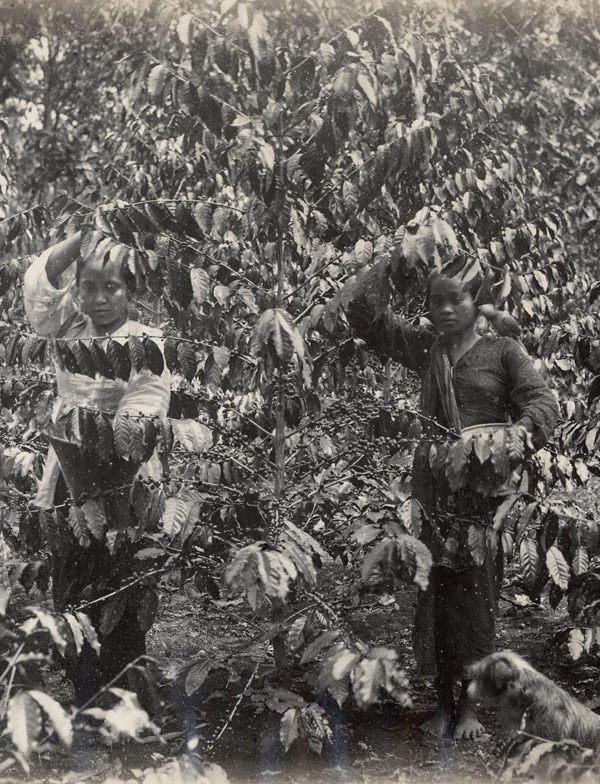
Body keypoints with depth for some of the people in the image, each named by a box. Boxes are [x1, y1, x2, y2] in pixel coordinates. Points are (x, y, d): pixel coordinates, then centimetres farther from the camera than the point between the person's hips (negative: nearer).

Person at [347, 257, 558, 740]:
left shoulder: (502, 351, 3)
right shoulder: (427, 348, 13)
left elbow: (542, 399, -6)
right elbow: (369, 322, 17)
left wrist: (521, 429, -27)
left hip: (484, 488, -3)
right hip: (434, 485, 3)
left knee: (476, 593, 1)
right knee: (434, 592, 5)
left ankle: (471, 705, 15)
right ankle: (443, 703, 17)